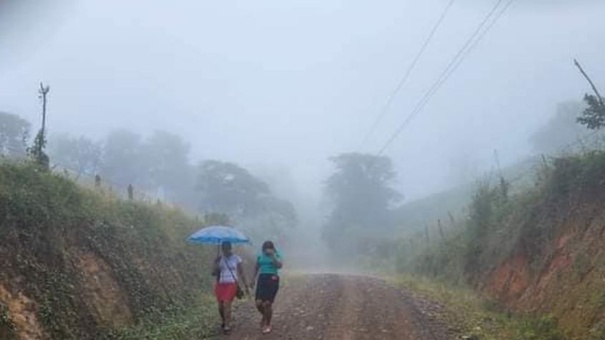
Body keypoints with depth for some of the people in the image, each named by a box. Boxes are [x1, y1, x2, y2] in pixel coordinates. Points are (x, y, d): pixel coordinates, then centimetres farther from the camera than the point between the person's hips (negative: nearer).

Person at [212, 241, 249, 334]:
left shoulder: (236, 259, 1)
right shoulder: (219, 259, 6)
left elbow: (241, 273, 4)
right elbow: (214, 273, 1)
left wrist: (246, 286, 1)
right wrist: (216, 264, -17)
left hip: (231, 284, -3)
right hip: (220, 285, 3)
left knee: (226, 304, -18)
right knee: (220, 306, 9)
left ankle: (227, 326, -15)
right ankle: (223, 321, 37)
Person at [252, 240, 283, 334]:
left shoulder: (276, 256, -1)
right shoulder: (260, 256, 9)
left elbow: (279, 266, -19)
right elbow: (256, 269, 20)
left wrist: (272, 255, -23)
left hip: (272, 280, -3)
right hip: (262, 279, 4)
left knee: (267, 303, -7)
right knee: (259, 303, -3)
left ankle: (268, 324, 12)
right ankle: (265, 316, 30)